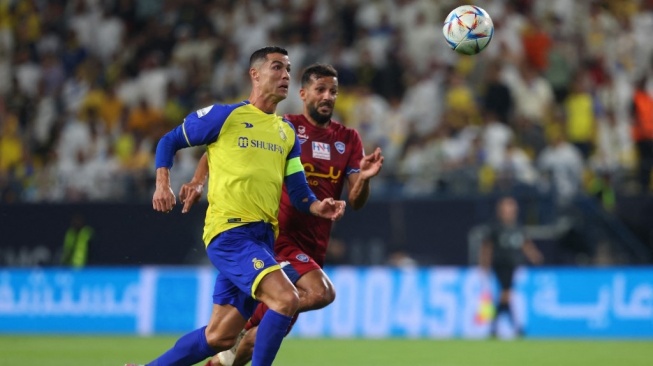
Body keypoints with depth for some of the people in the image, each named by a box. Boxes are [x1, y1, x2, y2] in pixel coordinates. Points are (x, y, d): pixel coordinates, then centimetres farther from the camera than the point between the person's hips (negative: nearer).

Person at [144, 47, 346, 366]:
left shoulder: (287, 133, 18)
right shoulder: (225, 116, 1)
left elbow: (298, 193, 15)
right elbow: (169, 141, 9)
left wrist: (318, 207, -6)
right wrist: (162, 183, -7)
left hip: (264, 237, 7)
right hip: (229, 231, -7)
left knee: (220, 337, 8)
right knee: (286, 298, -25)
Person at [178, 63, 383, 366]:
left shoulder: (348, 139, 9)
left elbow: (356, 202, 5)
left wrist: (363, 179, -16)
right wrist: (198, 182, -18)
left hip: (312, 249, 5)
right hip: (278, 237, -5)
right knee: (320, 293, -29)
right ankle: (244, 323, -11)